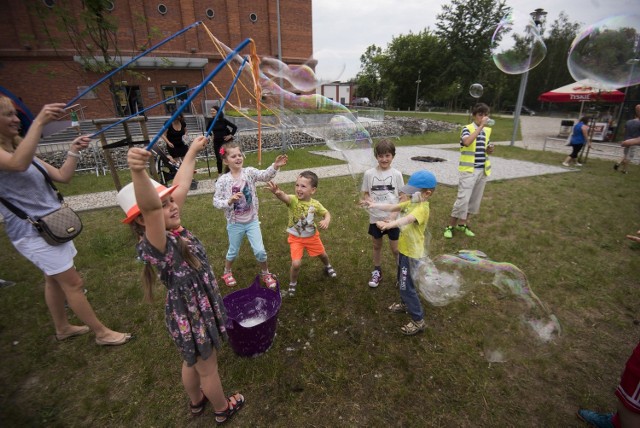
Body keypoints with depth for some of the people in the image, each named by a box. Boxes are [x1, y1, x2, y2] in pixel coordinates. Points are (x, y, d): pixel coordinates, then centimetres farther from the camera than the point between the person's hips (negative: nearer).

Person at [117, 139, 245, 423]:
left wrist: (192, 152, 6)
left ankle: (196, 402, 57)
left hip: (196, 309, 8)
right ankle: (222, 409, 46)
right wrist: (138, 172, -69)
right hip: (191, 316, -8)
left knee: (192, 362, 31)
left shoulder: (174, 230, -9)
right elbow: (150, 207, -54)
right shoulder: (156, 245, -32)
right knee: (207, 369, 19)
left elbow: (180, 186, -3)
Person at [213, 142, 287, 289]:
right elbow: (216, 201, -9)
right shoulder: (223, 180, -12)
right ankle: (227, 272, 48)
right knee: (233, 251, 19)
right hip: (235, 223, -1)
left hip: (252, 221, 1)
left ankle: (265, 274, 30)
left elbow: (264, 175, -27)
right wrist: (229, 201, -28)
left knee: (260, 251, 3)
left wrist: (275, 166, -45)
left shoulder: (249, 172, -9)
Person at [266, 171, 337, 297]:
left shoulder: (315, 204, -18)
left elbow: (326, 213, 0)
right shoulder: (293, 200, -27)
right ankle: (292, 283, 19)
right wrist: (277, 192, -75)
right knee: (296, 264, -14)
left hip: (312, 236, 3)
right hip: (296, 238, -2)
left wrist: (326, 221, -24)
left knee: (322, 254, 23)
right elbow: (284, 197, -51)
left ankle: (328, 267, 61)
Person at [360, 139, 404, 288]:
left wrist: (394, 214, -13)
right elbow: (365, 194, 4)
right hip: (375, 217, 2)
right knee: (377, 245, 18)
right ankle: (377, 272, 38)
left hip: (392, 218, -1)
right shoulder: (369, 173, -5)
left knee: (395, 248, 7)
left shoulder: (396, 174, -7)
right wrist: (370, 201, -18)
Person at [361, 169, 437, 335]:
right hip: (404, 249, 10)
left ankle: (419, 321, 14)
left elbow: (407, 219, -45)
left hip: (412, 253, -10)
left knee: (407, 287, -1)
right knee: (402, 282, 26)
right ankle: (405, 305, 49)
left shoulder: (422, 208, -26)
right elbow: (392, 207, 2)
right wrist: (375, 205, -10)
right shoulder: (411, 203, 4)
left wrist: (390, 224, -61)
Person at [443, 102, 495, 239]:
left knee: (474, 199, 11)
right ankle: (450, 226, 4)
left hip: (482, 171, 7)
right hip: (468, 170, -7)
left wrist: (489, 149, 1)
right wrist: (481, 126, -27)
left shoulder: (488, 130, 12)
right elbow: (467, 142, -30)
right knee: (463, 199, -9)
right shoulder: (467, 128, -8)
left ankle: (462, 224, 25)